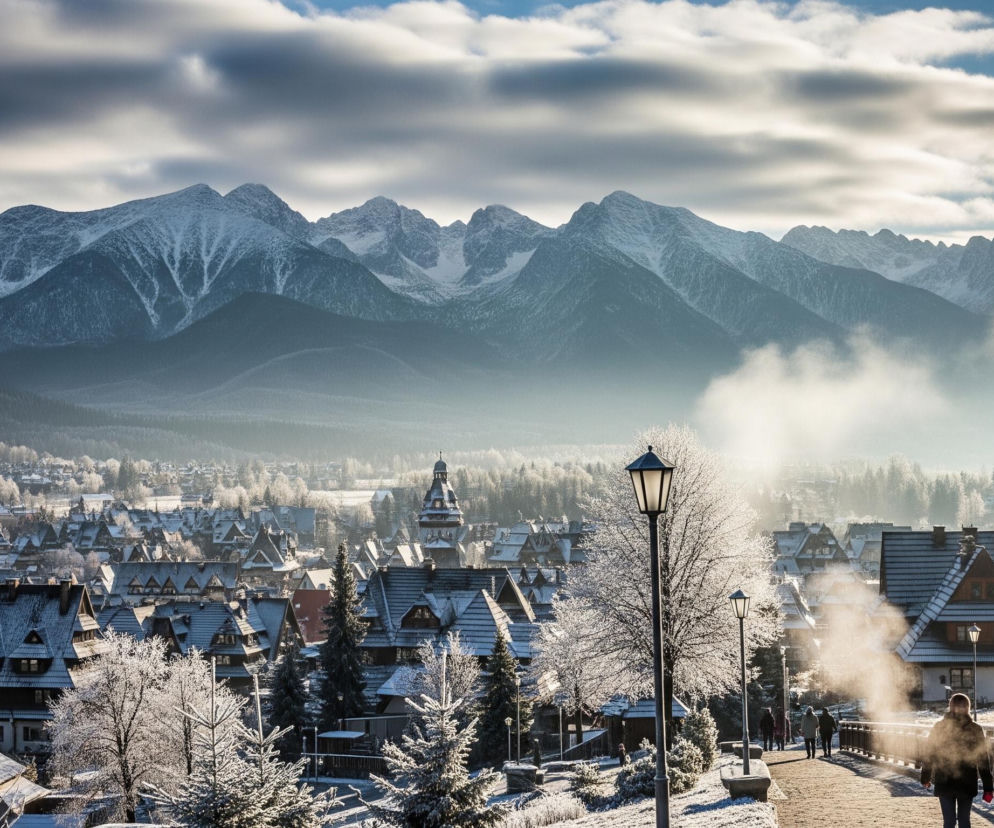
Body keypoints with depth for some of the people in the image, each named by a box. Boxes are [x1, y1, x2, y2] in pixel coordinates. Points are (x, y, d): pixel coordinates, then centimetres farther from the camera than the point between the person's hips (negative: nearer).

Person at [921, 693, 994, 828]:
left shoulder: (939, 727, -4)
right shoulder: (975, 730, -4)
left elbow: (928, 754, 2)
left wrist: (925, 777, 15)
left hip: (944, 783, -1)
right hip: (967, 785, 1)